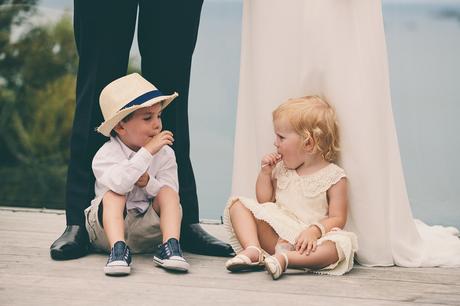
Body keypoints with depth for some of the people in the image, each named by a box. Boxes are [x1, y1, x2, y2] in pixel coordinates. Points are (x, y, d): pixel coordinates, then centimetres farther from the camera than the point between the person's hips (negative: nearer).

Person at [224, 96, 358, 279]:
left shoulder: (333, 176, -2)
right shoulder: (281, 169, 15)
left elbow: (337, 219, -6)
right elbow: (264, 201, 19)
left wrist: (315, 231, -25)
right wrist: (265, 173, 6)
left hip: (306, 239, -5)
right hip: (276, 235, 5)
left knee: (343, 243, -35)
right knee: (238, 205, -7)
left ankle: (284, 258, -47)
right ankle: (253, 250, -30)